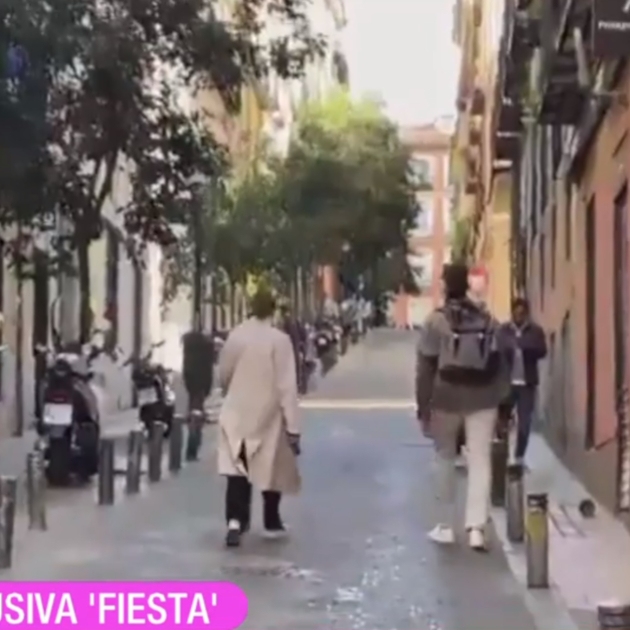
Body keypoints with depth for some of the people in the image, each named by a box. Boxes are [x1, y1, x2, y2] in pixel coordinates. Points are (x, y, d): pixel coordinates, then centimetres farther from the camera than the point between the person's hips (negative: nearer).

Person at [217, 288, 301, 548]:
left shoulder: (235, 335, -1)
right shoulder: (279, 339, -14)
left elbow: (223, 376, 9)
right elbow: (287, 386, -16)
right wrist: (293, 426, -13)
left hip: (237, 414, 3)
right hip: (267, 415, -2)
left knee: (237, 470, 3)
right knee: (272, 468, 15)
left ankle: (235, 520, -14)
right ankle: (271, 523, 26)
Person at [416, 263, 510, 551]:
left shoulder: (436, 321, -5)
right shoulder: (488, 319, 6)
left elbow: (425, 367, -7)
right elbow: (500, 363, 7)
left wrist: (423, 405, -2)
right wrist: (501, 400, 12)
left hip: (446, 398, -2)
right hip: (482, 399, 2)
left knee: (446, 459, 14)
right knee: (480, 462, 0)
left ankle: (446, 526, 18)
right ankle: (476, 527, -12)